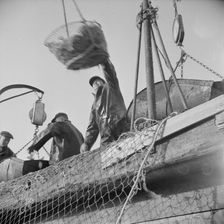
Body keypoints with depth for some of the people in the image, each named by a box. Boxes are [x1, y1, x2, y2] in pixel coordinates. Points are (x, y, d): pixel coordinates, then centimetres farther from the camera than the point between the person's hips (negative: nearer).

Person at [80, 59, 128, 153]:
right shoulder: (95, 104, 33)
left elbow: (109, 71, 9)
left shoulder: (111, 87, 25)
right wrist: (86, 143, 13)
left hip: (118, 123, -3)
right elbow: (92, 127, 26)